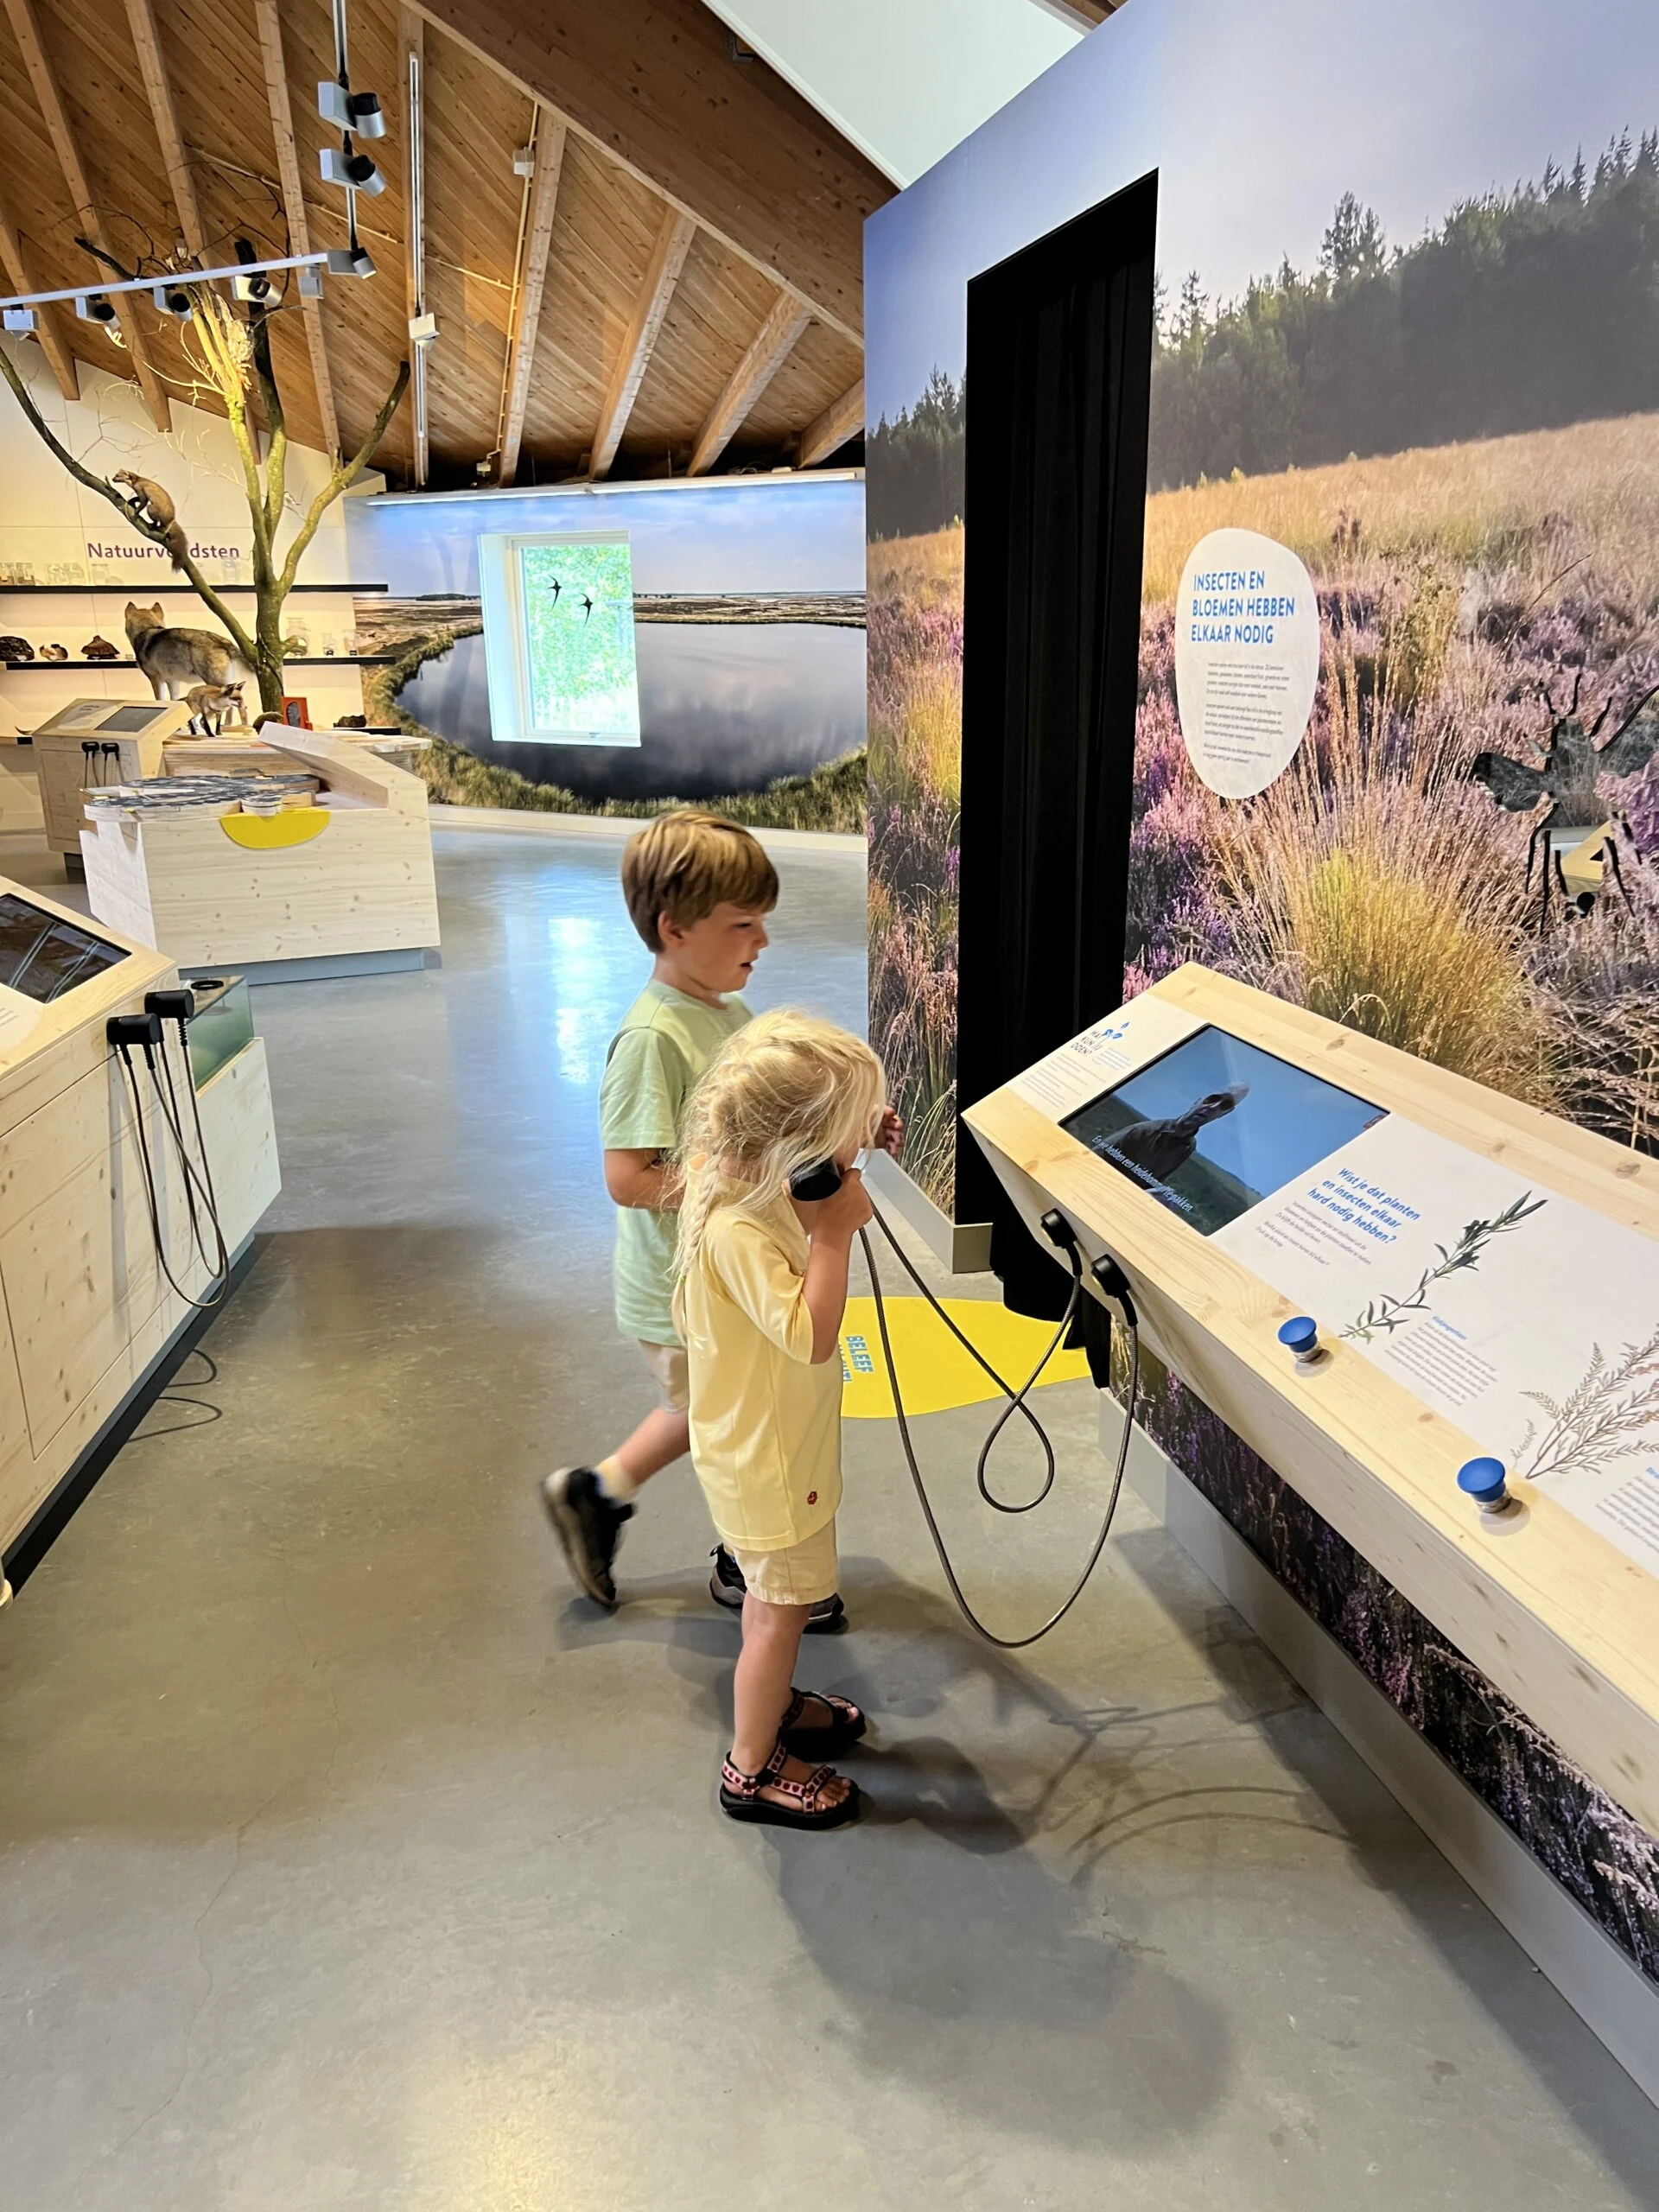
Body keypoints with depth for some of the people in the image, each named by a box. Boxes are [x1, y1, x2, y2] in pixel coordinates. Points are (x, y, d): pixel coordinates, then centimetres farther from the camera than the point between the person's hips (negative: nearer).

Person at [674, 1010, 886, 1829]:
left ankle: (773, 1703, 51)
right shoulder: (734, 1230, -36)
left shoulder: (735, 1171, -9)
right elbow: (811, 1333, -39)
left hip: (776, 1437, 9)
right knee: (782, 1606, 11)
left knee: (775, 1595, 28)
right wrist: (836, 1231, -34)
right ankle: (753, 1769, 31)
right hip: (766, 1455, -9)